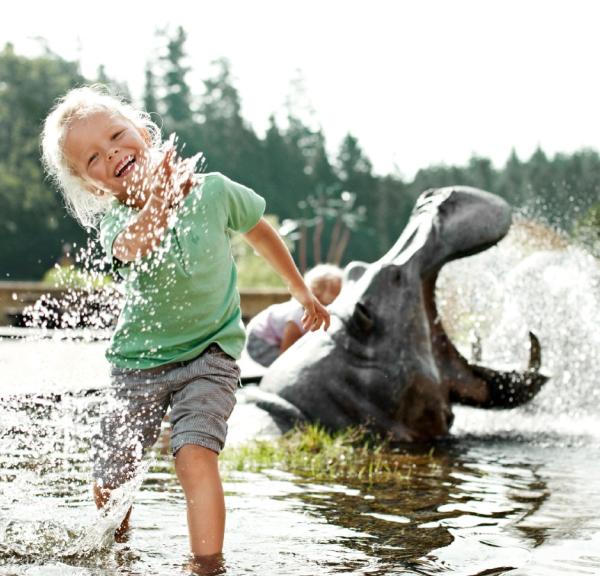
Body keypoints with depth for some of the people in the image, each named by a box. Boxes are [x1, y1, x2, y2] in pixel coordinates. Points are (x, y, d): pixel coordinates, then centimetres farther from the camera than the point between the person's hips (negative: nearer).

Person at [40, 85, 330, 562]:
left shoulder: (213, 191, -12)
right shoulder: (115, 218, -14)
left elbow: (260, 233, 8)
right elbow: (130, 248, -40)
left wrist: (303, 292, 18)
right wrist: (158, 201, -59)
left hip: (209, 353, -1)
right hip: (137, 363, 2)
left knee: (195, 453, -26)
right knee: (109, 483, 8)